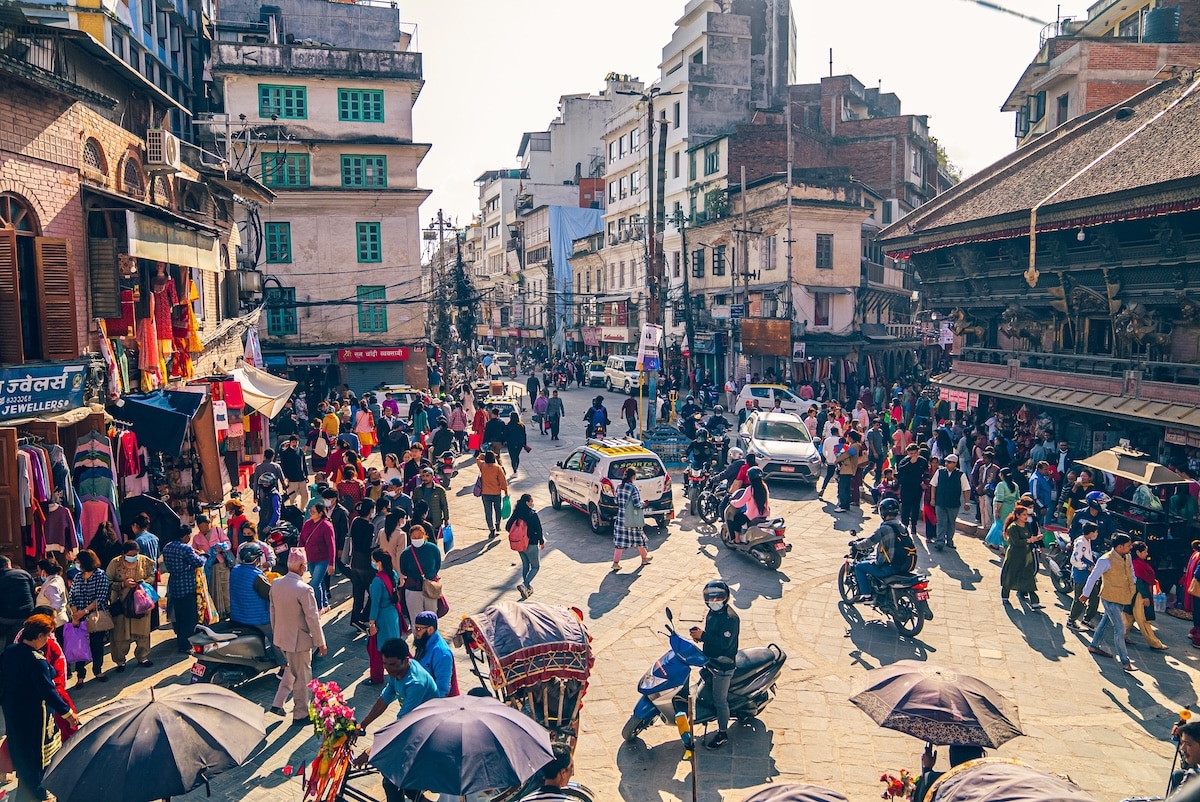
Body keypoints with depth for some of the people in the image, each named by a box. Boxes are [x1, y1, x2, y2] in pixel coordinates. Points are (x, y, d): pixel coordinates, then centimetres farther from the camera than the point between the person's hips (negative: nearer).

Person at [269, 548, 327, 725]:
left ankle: (277, 703, 29)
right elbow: (313, 619, -20)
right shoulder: (304, 590, -26)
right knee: (302, 677, 10)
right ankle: (300, 715, 23)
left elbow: (272, 612, 7)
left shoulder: (275, 584, -5)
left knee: (291, 669, 29)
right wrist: (320, 643, -9)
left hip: (280, 637, 7)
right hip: (299, 640, -7)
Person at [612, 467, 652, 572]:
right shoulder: (633, 488, -17)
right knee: (638, 538, 14)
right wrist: (642, 503, 2)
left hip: (621, 517, 5)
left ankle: (616, 563, -1)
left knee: (620, 540, 5)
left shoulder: (619, 486, 2)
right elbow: (637, 504, -18)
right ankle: (644, 558, 32)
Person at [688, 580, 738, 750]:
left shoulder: (730, 618, -26)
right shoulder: (712, 613, 2)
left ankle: (723, 734, 18)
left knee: (720, 700, 3)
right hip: (710, 660, 9)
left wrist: (703, 636, -32)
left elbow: (724, 642, -32)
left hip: (723, 665, -9)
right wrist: (699, 634, -6)